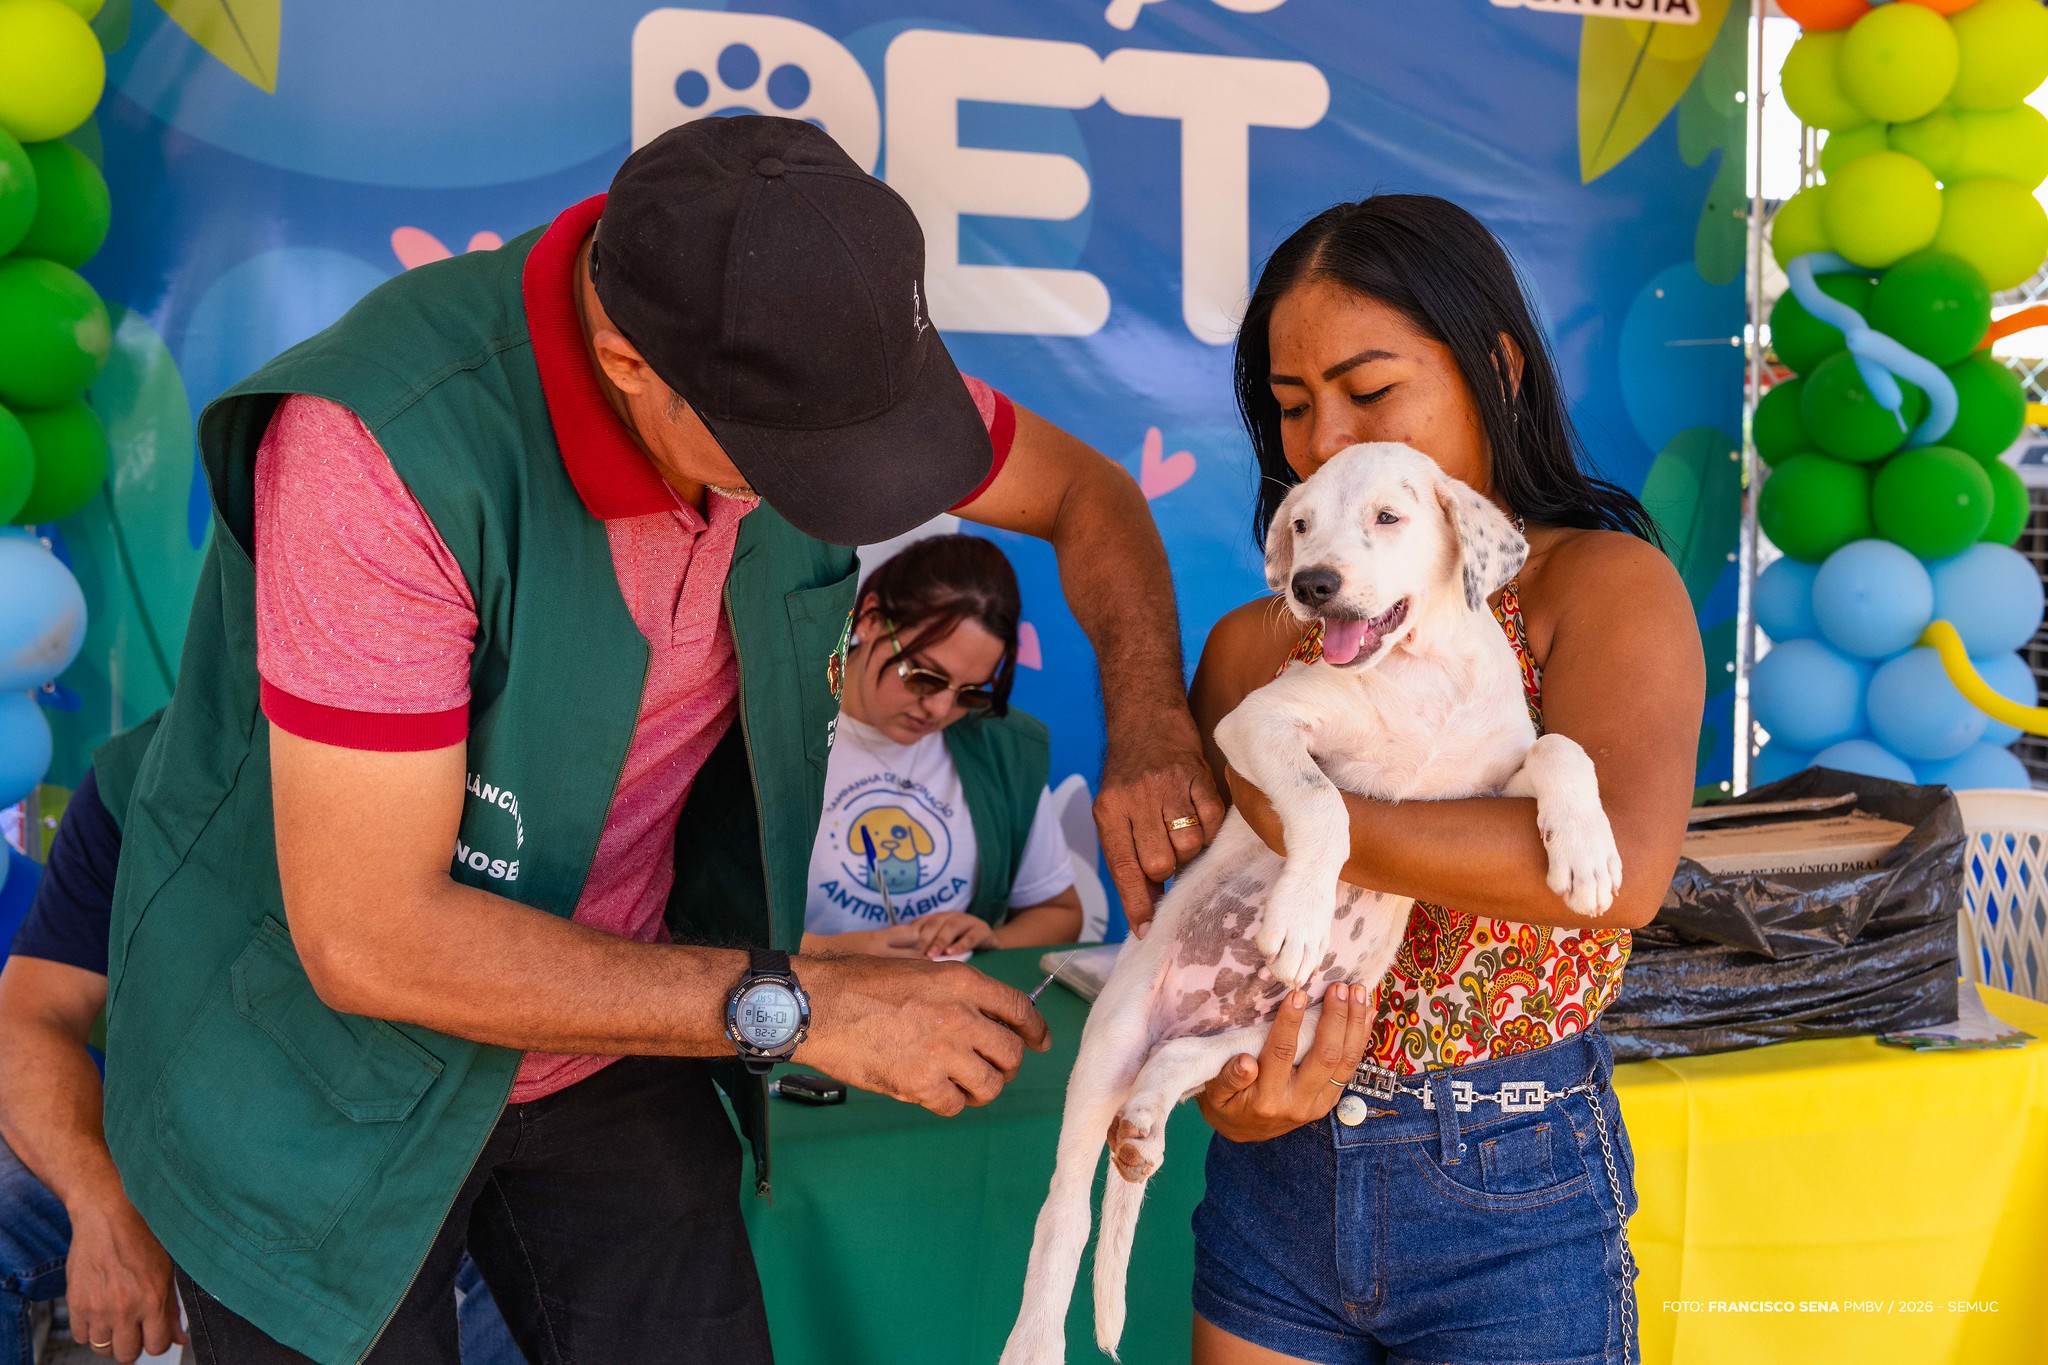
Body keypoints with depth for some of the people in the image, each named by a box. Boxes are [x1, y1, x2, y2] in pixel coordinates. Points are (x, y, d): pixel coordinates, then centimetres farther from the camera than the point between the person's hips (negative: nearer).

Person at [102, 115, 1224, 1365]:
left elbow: (1083, 491, 2)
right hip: (325, 1074, -4)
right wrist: (794, 1005, -28)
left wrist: (1151, 733, -17)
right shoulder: (381, 444, -33)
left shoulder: (808, 363, -16)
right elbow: (365, 936, -31)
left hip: (610, 1039, 4)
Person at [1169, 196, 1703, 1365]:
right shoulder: (1254, 643, 2)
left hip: (1511, 1211, -3)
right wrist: (1227, 1080, -18)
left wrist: (1277, 809, -22)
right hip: (1273, 1186, 4)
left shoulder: (1600, 584, -9)